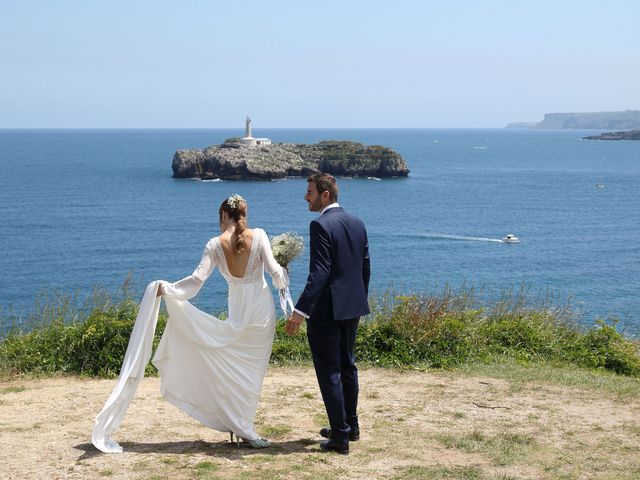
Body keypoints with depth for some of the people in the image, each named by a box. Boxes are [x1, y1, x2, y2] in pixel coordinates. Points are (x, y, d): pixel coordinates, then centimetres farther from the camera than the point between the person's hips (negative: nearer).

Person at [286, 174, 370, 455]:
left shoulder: (321, 225, -17)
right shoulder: (357, 223, 8)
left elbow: (319, 273, -23)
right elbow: (365, 267, 12)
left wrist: (300, 311, -23)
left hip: (326, 309, -9)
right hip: (352, 307, 9)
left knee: (329, 372, -1)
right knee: (347, 366, 21)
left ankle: (340, 437, 3)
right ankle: (350, 426, 33)